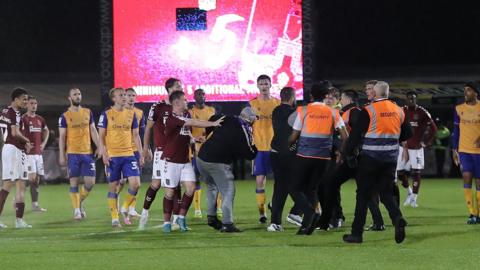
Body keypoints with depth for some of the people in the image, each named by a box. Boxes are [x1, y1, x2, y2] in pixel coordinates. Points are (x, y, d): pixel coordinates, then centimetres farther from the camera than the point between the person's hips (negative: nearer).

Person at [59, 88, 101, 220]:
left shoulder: (88, 112, 9)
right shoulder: (65, 116, -1)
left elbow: (93, 131, 11)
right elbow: (62, 136, 0)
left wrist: (99, 147, 1)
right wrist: (61, 155, -6)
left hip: (87, 152, 3)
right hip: (73, 153, -3)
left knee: (90, 182, -1)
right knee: (74, 182, -2)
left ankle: (80, 201, 23)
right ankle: (77, 210, 4)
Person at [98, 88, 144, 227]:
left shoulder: (131, 114, 9)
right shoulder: (106, 114, -1)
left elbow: (136, 135, 14)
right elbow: (101, 136, 0)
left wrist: (141, 154, 8)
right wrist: (104, 154, -11)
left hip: (129, 154, 3)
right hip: (112, 156, -3)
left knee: (135, 183, -10)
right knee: (113, 186, 1)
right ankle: (114, 218, 9)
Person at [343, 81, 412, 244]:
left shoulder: (368, 111, -11)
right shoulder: (398, 111, 6)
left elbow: (356, 134, -10)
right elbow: (407, 134, 14)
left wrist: (349, 154, 2)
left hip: (370, 157, -4)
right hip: (390, 158, 5)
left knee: (363, 194, 5)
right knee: (386, 192, 13)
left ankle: (357, 233, 8)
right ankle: (397, 218, -16)